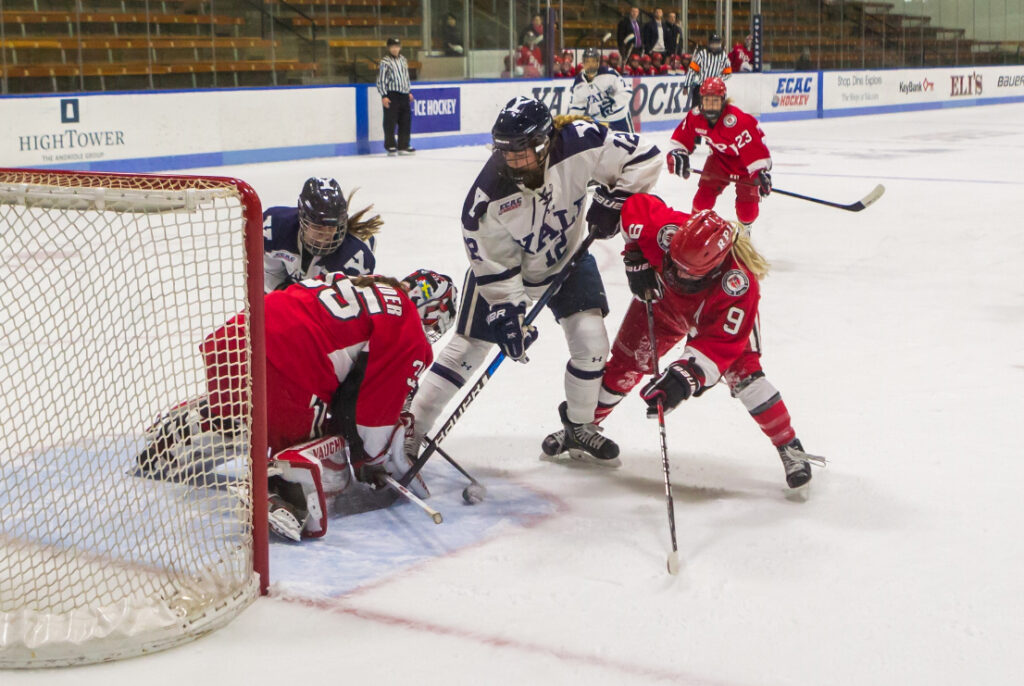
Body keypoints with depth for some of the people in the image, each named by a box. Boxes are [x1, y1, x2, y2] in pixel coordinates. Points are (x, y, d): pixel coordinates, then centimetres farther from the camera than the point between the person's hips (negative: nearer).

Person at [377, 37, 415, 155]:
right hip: (391, 95, -7)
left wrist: (409, 92, 21)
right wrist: (384, 96, -14)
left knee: (405, 121, 7)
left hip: (404, 95, 7)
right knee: (390, 121, -4)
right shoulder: (385, 61, -7)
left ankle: (403, 146, 14)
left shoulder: (403, 60, 15)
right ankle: (390, 146, 2)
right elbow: (381, 79, -9)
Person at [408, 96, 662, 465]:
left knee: (591, 340, -10)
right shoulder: (489, 195, -32)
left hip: (567, 258, 2)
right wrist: (509, 312, -25)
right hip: (503, 267, -2)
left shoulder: (579, 144, -31)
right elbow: (495, 266, -22)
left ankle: (579, 426, 14)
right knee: (466, 350, -3)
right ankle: (408, 432, 7)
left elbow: (643, 156, -18)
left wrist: (614, 198, -25)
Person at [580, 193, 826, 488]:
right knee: (626, 363, 2)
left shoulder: (739, 285, -46)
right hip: (662, 300, 3)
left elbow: (721, 343, -43)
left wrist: (685, 377, -54)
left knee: (741, 370, -22)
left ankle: (789, 447, -11)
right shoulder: (667, 230, -42)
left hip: (719, 314, -3)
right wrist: (636, 260, -23)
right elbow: (635, 204, -22)